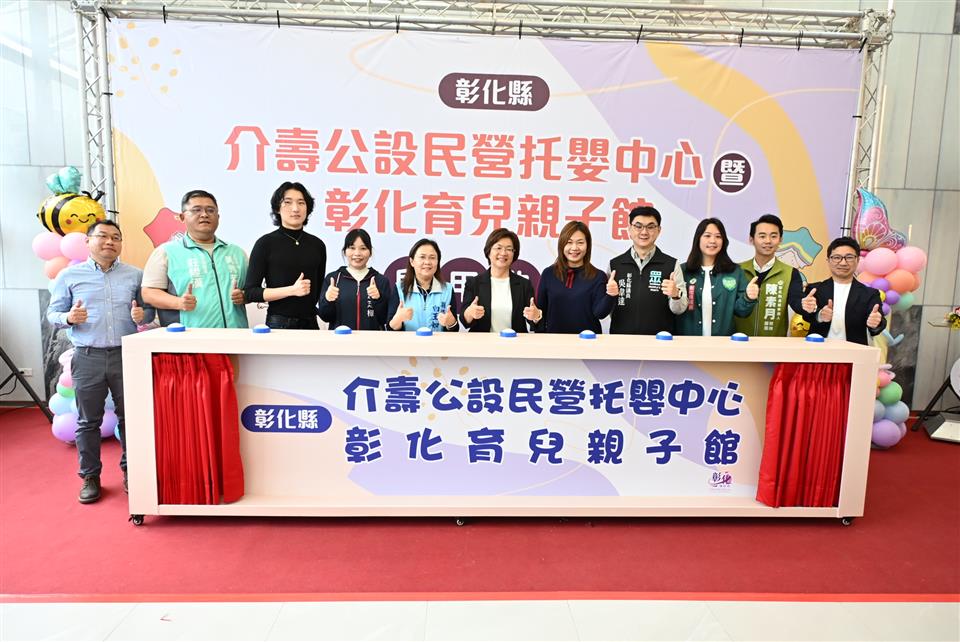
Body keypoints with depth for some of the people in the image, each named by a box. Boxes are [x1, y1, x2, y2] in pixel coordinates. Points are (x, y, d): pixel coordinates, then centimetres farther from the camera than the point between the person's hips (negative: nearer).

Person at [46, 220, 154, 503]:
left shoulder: (136, 275, 7)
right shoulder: (69, 275, 5)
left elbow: (151, 310, 8)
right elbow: (52, 313, 7)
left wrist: (142, 315, -14)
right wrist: (68, 317, -14)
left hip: (126, 355, 1)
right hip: (87, 358, 0)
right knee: (88, 421, 8)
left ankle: (130, 470, 22)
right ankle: (90, 476, 21)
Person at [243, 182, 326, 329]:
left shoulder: (317, 245, 4)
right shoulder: (266, 243, -5)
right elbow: (250, 292, -9)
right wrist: (292, 290, -17)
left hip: (310, 323, 3)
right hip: (278, 324, -3)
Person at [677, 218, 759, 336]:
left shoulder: (735, 272, 0)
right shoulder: (683, 271, -5)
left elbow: (740, 311, 1)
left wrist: (748, 298, -18)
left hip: (723, 337, 1)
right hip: (689, 338, -1)